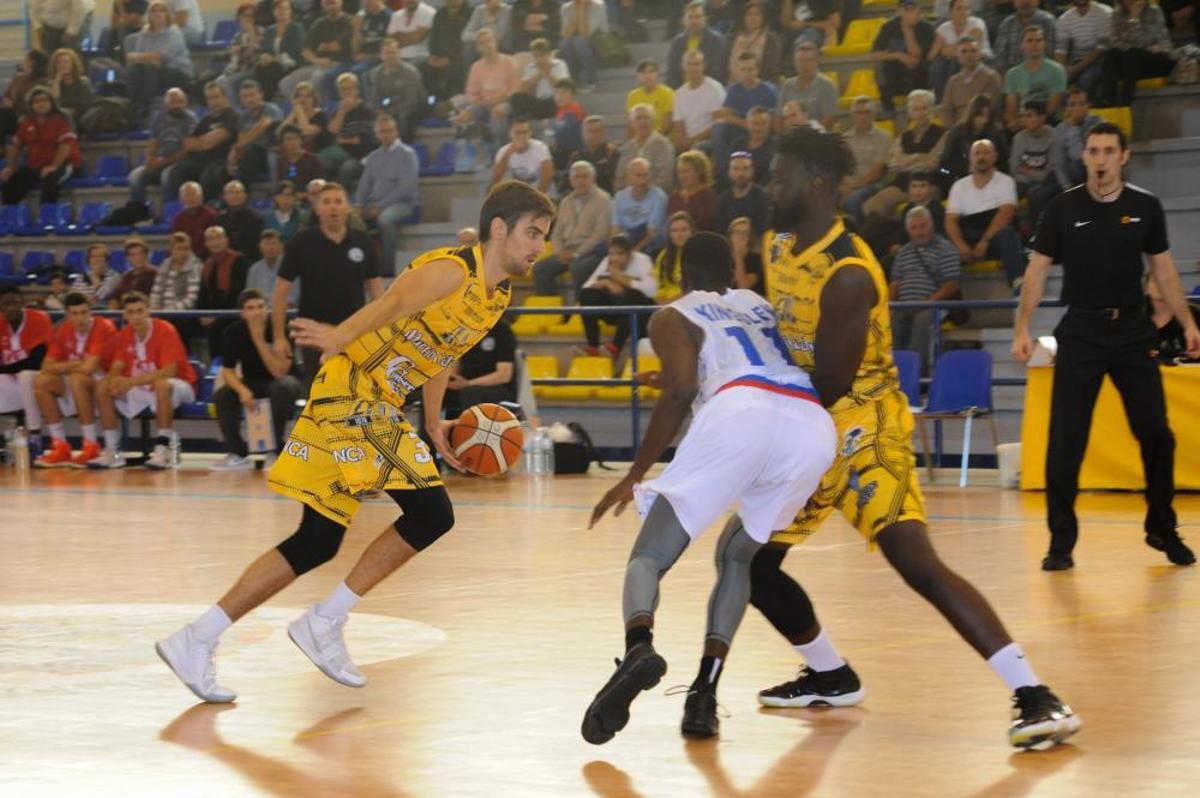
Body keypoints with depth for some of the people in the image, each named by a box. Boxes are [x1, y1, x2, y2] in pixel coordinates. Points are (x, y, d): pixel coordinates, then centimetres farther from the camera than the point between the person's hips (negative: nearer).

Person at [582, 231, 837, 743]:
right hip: (814, 427, 4)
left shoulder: (674, 317, 22)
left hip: (741, 411, -4)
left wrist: (636, 475, 10)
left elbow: (680, 391, 5)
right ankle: (704, 696, 4)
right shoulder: (762, 306, 37)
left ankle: (638, 647, -31)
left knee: (649, 557, 4)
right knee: (737, 556, 26)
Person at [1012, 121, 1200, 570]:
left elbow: (1163, 269, 9)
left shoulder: (1146, 208, 2)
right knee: (1066, 441, -6)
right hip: (1080, 332, -1)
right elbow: (1038, 269, 1)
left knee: (1156, 434, 1)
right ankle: (1061, 541, 2)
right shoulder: (1063, 208, -2)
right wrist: (1022, 328, -7)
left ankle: (1162, 529, 18)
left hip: (1132, 331, 1)